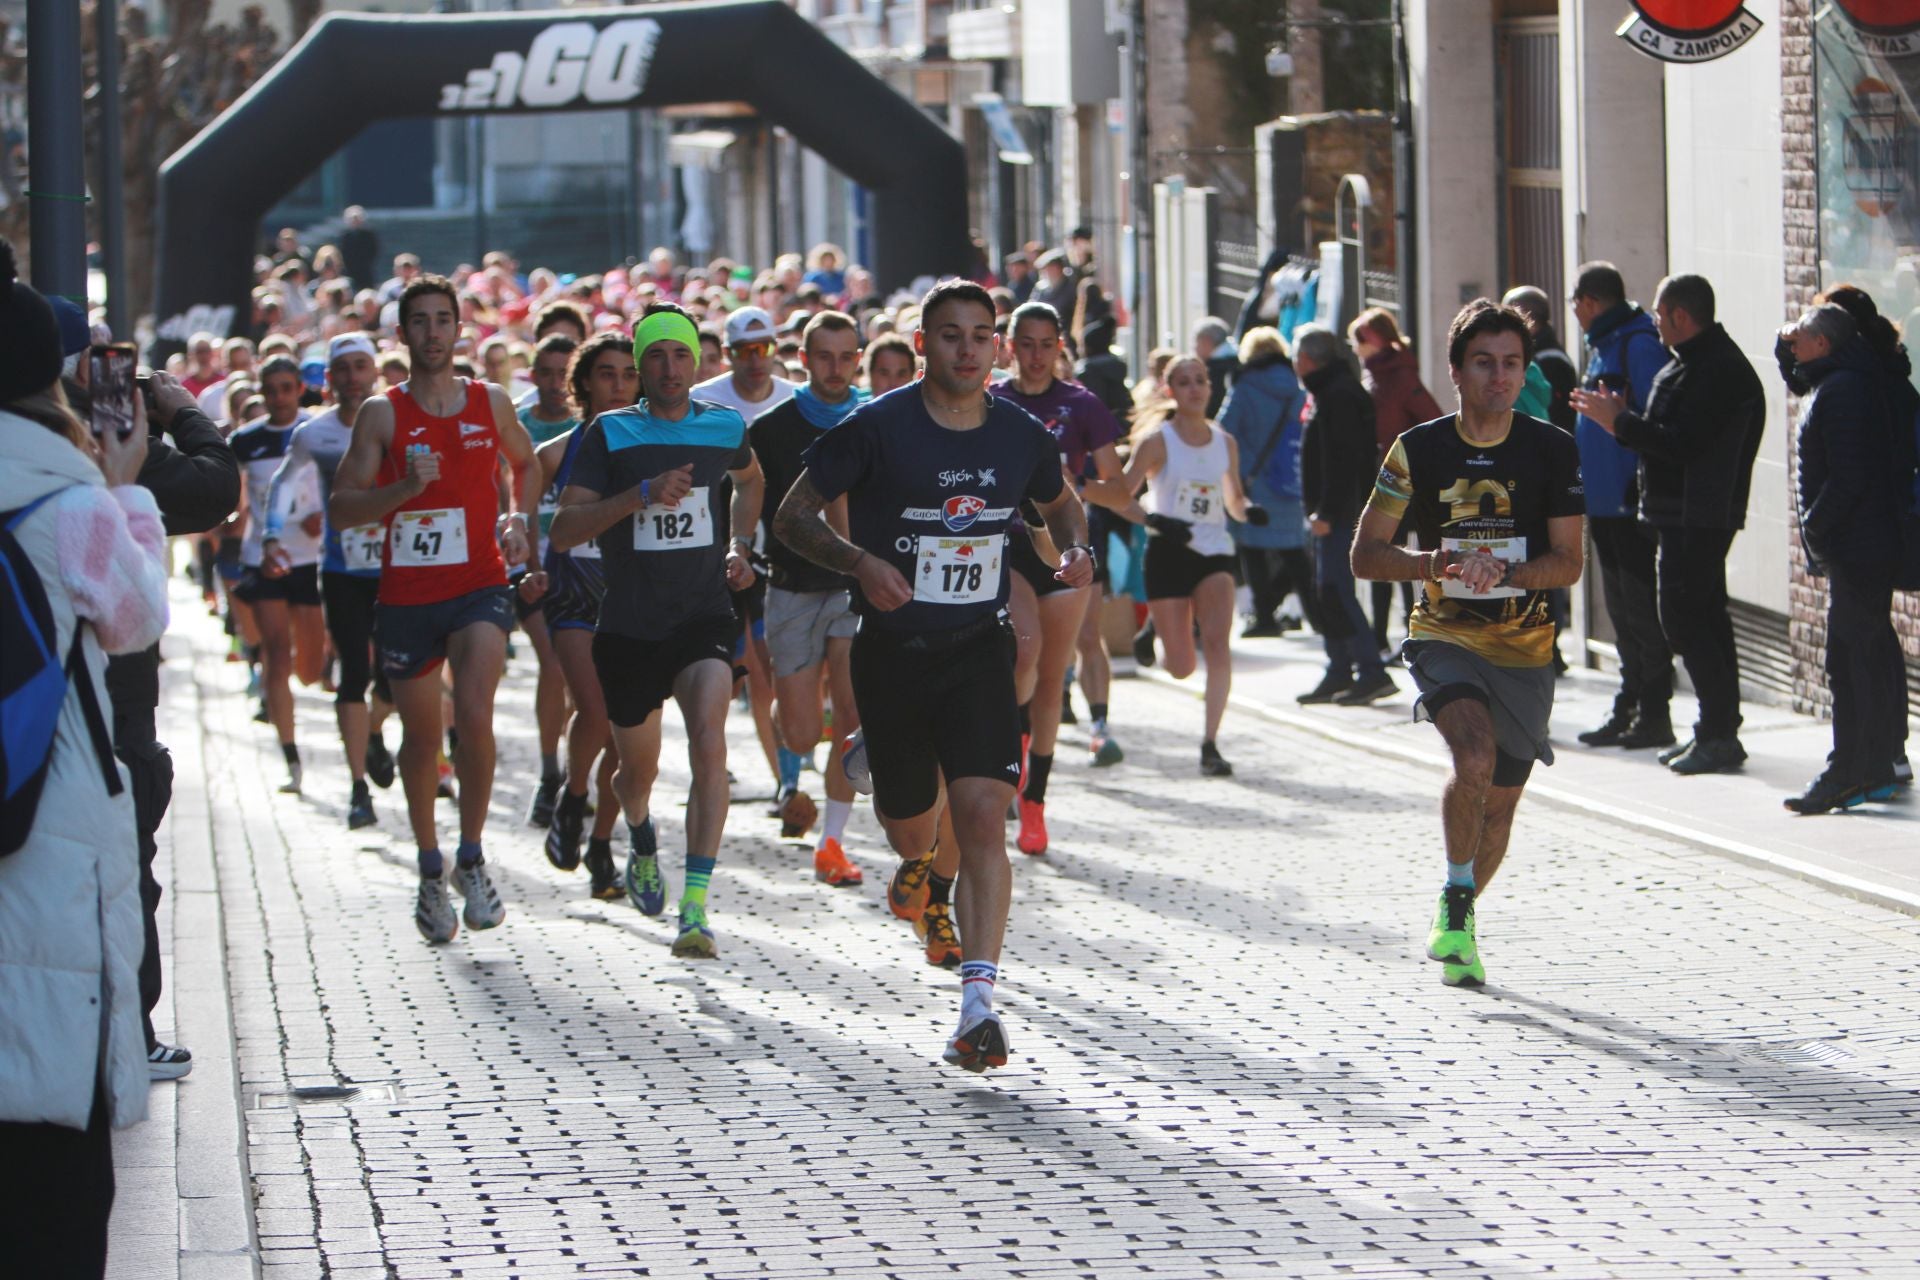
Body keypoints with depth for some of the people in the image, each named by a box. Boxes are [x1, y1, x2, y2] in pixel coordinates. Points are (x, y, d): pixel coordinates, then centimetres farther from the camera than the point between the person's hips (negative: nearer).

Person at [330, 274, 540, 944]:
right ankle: (431, 870, 31)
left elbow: (526, 464, 25)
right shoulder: (382, 413, -1)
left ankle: (472, 860, -5)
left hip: (480, 585, 0)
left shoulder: (491, 403, 5)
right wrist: (403, 488, -20)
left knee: (474, 715, -21)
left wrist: (519, 517, 6)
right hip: (406, 593, 0)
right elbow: (340, 507, -4)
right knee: (420, 738, 11)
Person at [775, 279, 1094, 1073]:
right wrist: (860, 562, -23)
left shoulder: (1021, 436, 0)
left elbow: (1060, 503, 22)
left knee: (982, 816, -17)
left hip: (979, 650, 1)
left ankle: (978, 1002, -19)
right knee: (912, 835, 12)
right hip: (893, 650, -1)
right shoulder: (877, 428, -11)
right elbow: (793, 516, -6)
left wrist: (1074, 551, 0)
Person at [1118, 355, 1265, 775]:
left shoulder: (1226, 444, 7)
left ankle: (1210, 744, -16)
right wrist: (1155, 521, -23)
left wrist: (1249, 512, -4)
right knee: (1181, 668, 2)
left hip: (1214, 553, 2)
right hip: (1167, 553, -2)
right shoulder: (1157, 441, -4)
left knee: (1217, 642, -22)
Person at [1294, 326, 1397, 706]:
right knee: (1327, 593, 13)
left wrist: (1327, 513, -24)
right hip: (1332, 513, 11)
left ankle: (1372, 672, -14)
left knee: (1335, 591, -13)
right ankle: (1340, 673, 17)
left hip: (1340, 513, -11)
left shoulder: (1337, 395, -15)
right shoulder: (1330, 391, 19)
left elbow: (1340, 460, -23)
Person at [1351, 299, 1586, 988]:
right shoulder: (1418, 451, -3)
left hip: (1525, 645, 2)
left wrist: (1505, 572, -22)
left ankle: (1458, 921, 34)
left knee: (1500, 801, 9)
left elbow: (1568, 562, -3)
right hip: (1444, 637, -2)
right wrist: (1433, 563, -21)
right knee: (1474, 756, -29)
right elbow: (1365, 554, -2)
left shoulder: (1553, 451, -1)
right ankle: (1456, 899, -9)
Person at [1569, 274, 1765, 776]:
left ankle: (1719, 735, -9)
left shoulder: (1717, 372, -18)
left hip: (1696, 520, -11)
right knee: (1705, 616, 13)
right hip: (1688, 516, 11)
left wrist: (1618, 421, -14)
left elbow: (1680, 445, -23)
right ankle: (1717, 730, 17)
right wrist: (1624, 420, 8)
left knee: (1683, 617, -11)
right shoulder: (1693, 363, 16)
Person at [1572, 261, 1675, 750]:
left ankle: (1654, 715, -2)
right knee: (1621, 607, 14)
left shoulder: (1639, 344, -15)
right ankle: (1630, 707, 21)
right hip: (1607, 502, 10)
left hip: (1632, 503, -10)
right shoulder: (1603, 344, 16)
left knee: (1641, 609, -6)